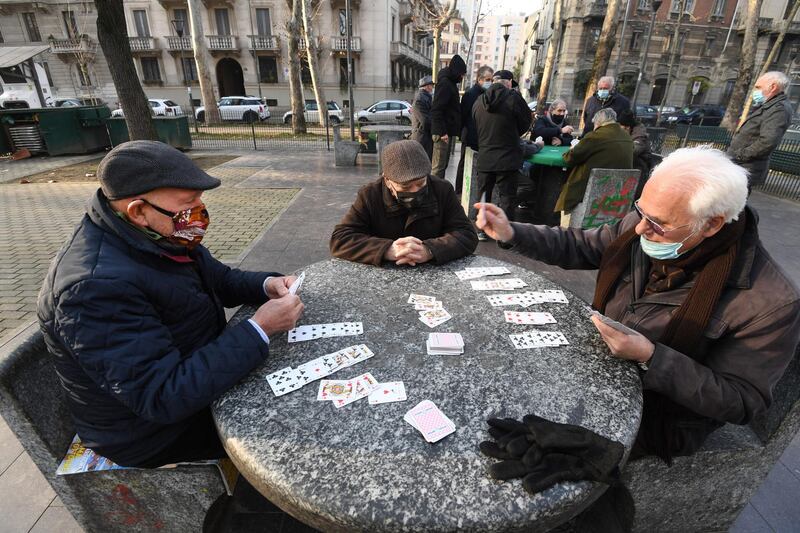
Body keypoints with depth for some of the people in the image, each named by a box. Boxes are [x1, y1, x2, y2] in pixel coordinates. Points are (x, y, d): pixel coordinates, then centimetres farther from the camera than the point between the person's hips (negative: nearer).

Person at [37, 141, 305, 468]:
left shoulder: (157, 235, -6)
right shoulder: (97, 287, -34)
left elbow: (220, 278, 7)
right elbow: (164, 397, -35)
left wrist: (266, 285, -14)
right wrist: (260, 330, -34)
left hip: (195, 366, 8)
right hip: (155, 427, -8)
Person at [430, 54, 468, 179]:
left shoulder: (450, 82, 19)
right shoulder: (445, 83, -13)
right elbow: (436, 109, -21)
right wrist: (442, 132, -24)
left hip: (447, 131, 10)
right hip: (443, 133, -10)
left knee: (442, 164, 15)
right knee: (439, 167, -7)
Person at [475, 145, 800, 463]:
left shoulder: (769, 302, -25)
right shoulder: (643, 226, -11)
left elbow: (742, 403, -19)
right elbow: (579, 246, 0)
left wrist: (650, 358, -33)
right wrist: (511, 233, -14)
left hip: (659, 416, -5)